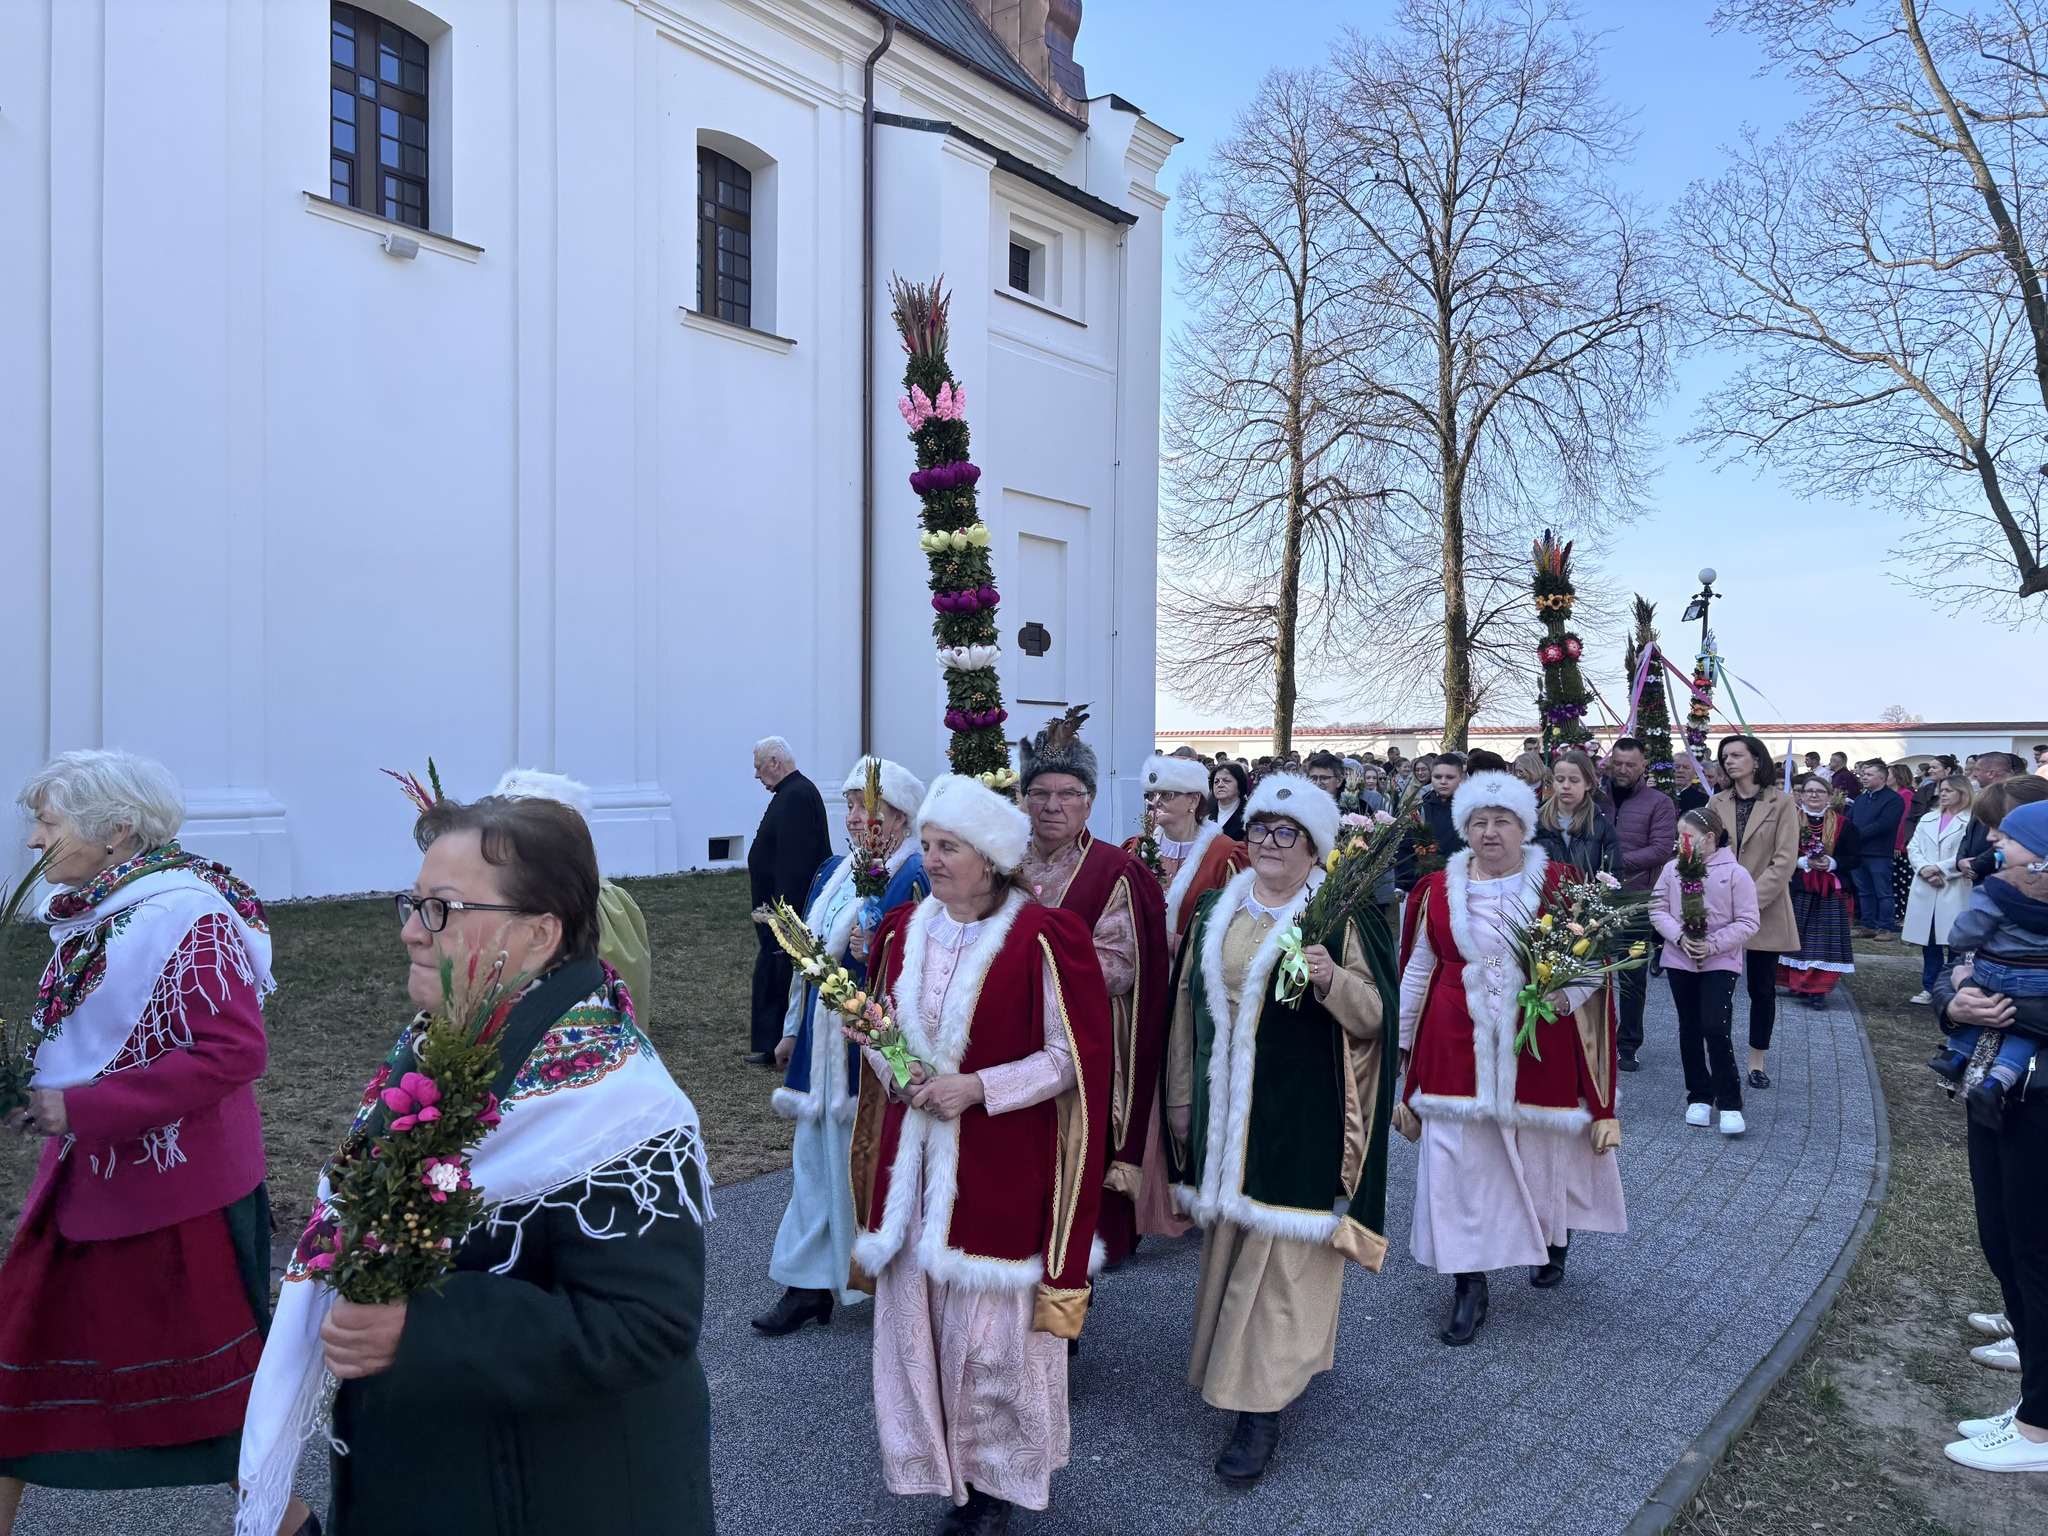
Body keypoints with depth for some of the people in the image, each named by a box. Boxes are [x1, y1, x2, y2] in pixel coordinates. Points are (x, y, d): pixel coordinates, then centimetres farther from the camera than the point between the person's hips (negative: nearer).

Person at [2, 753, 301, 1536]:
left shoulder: (184, 915, -21)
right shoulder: (94, 914, 5)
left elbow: (234, 1051, -27)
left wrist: (84, 1110, -24)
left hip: (180, 1191, -8)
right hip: (86, 1179, 8)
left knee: (214, 1370, 7)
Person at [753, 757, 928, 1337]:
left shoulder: (914, 879, -12)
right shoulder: (833, 871, 12)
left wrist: (874, 955, -33)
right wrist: (793, 1029, 20)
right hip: (822, 1043, 7)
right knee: (813, 1157, 10)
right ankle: (809, 1284, 19)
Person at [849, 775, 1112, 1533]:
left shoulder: (1043, 937, -14)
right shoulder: (902, 929, 5)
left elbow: (1076, 1058, -11)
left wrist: (977, 1088, -19)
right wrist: (891, 1067, -6)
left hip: (1000, 1165, -5)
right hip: (913, 1154, 6)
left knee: (991, 1326, 4)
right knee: (914, 1314, 11)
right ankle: (940, 1464, 33)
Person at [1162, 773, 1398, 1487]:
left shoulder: (1338, 917, -7)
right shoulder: (1216, 912, 8)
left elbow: (1373, 1017, -10)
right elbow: (1188, 1006, 11)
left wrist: (1332, 980, -30)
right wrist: (1181, 1098, 11)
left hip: (1300, 1114, -5)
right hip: (1224, 1110, 5)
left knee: (1281, 1248, -2)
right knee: (1228, 1234, 15)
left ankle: (1263, 1402, 7)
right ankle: (1234, 1362, 36)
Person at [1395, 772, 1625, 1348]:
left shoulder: (1561, 885, -2)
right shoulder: (1437, 890, 1)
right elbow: (1417, 971, 8)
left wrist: (1568, 992, -20)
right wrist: (1402, 1038, 9)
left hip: (1539, 1048, 0)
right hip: (1458, 1050, 1)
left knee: (1545, 1152, 15)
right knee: (1459, 1162, -2)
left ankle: (1555, 1242, 45)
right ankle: (1469, 1286, 10)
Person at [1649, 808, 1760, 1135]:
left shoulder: (1735, 873, -8)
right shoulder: (1672, 869, 2)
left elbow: (1747, 922, -8)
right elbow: (1658, 910, 1)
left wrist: (1713, 944, -19)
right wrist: (1679, 937, -16)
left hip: (1720, 962, -4)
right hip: (1679, 960, 4)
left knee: (1716, 1029, -13)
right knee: (1690, 1030, 11)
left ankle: (1729, 1104, -2)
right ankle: (1699, 1097, 23)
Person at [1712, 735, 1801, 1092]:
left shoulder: (1781, 803, -2)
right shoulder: (1718, 803, 7)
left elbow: (1785, 860, -9)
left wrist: (1751, 899, -16)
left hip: (1766, 910, -2)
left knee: (1762, 987, 7)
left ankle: (1758, 1059, 19)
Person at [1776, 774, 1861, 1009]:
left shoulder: (1843, 824, 4)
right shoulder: (1789, 821, 2)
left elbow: (1852, 859, 3)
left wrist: (1832, 863, -14)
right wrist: (1802, 862, -15)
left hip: (1829, 892, 0)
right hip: (1796, 890, 0)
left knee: (1824, 937, -2)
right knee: (1797, 936, 4)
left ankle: (1817, 988, 1)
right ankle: (1797, 982, 17)